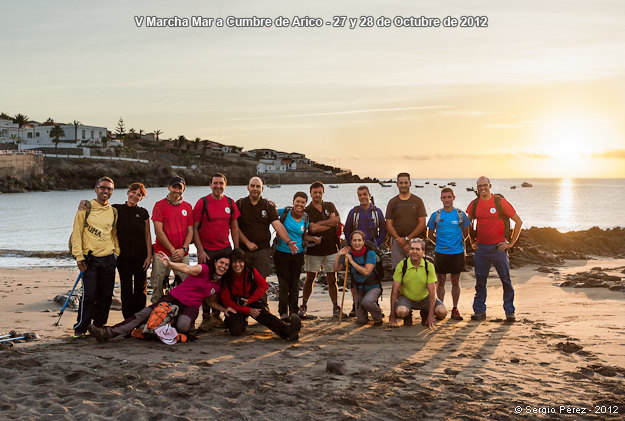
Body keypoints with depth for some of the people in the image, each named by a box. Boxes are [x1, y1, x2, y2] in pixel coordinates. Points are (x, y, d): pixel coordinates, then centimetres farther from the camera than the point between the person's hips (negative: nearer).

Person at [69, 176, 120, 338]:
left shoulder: (113, 212, 13)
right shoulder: (86, 208, 1)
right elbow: (77, 233, -2)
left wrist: (116, 252, 10)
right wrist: (79, 256, -9)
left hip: (109, 259, 4)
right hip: (90, 259, -4)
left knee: (106, 296, 5)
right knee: (89, 295, -9)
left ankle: (99, 326, 18)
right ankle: (80, 328, 4)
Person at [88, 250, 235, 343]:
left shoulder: (219, 285, 9)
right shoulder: (204, 269, -5)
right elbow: (187, 269, -24)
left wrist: (224, 309, 9)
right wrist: (170, 263, -43)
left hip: (191, 306, 2)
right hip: (174, 298, -2)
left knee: (182, 325, -36)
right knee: (144, 314, -21)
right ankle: (108, 333, -26)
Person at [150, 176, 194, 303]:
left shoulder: (187, 207, 11)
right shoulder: (160, 205, 1)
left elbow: (190, 231, 9)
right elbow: (158, 231, -5)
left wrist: (183, 249, -7)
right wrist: (172, 250, -9)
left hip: (182, 255, 2)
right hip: (162, 254, -2)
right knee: (157, 287, 0)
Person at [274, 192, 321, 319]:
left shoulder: (305, 219, 3)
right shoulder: (285, 212, -7)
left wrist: (313, 238, -1)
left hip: (298, 254, 3)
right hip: (282, 253, -3)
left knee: (295, 284, 10)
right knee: (283, 284, 1)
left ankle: (294, 312, 22)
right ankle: (283, 313, 10)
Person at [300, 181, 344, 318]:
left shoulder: (330, 206, 11)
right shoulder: (307, 210, -1)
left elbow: (337, 220, -5)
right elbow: (313, 228, -15)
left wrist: (320, 223, -12)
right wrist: (331, 223, -8)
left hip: (331, 249, 2)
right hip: (313, 250, -2)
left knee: (332, 280, 5)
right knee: (310, 279, 4)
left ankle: (335, 307, 11)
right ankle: (304, 306, 15)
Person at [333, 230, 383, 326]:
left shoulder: (370, 254, -17)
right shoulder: (349, 255, -5)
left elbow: (366, 272, -28)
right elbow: (336, 269, 2)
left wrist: (352, 262, -24)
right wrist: (339, 255, -11)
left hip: (373, 287, -4)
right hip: (358, 289, 4)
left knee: (366, 302, -38)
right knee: (361, 321, 1)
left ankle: (378, 317, -6)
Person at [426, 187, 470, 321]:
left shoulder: (460, 214, 1)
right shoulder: (436, 215, 1)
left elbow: (465, 233, 12)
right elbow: (430, 234, 11)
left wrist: (458, 242, 6)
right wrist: (439, 242, 7)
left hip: (457, 252, 0)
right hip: (440, 253, 0)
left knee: (455, 281, 6)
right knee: (441, 281, 4)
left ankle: (455, 309, 15)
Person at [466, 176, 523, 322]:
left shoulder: (500, 202, -5)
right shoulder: (474, 204, 5)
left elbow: (518, 221, -3)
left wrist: (511, 242, -5)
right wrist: (472, 241, 14)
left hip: (498, 247, -3)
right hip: (481, 248, 3)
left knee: (506, 280, 1)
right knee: (480, 281, 6)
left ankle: (510, 312, 10)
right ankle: (479, 311, 15)